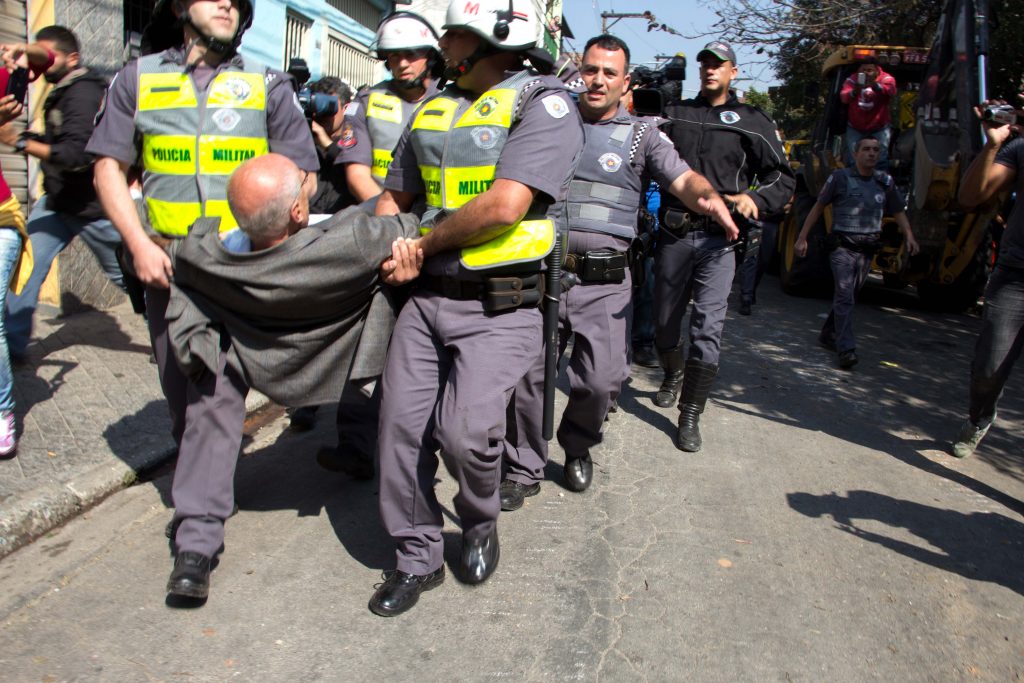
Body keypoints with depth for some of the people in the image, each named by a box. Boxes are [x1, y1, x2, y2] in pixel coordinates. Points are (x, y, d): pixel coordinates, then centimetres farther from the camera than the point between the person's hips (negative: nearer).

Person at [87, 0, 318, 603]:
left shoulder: (268, 87, 6)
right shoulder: (139, 80, 10)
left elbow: (298, 175, 4)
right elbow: (110, 167, 8)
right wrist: (139, 243, -6)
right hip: (166, 264, 3)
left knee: (217, 392, -11)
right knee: (180, 390, 12)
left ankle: (198, 539, -8)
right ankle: (208, 488, 35)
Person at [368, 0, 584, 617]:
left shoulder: (542, 104, -7)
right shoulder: (432, 110, 16)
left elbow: (505, 206, -20)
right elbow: (393, 199, 25)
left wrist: (424, 243, -8)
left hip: (499, 308, -6)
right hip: (427, 298, 7)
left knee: (466, 432, -17)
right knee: (402, 427, 3)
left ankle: (481, 525, 17)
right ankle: (418, 558, 22)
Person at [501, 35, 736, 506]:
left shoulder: (641, 134, 10)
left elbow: (683, 180, -1)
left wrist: (709, 197, -23)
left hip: (604, 282, -1)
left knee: (601, 380, -7)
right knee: (526, 373, -1)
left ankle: (578, 448, 24)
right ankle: (524, 470, 17)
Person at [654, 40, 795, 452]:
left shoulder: (751, 121, 7)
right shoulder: (675, 115, 14)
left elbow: (782, 176, 6)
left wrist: (756, 199, -13)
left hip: (718, 239, -2)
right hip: (673, 235, 3)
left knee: (707, 329, -11)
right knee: (664, 323, 13)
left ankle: (691, 416, -2)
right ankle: (672, 375, 44)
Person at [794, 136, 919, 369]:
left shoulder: (885, 181, 9)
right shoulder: (840, 177, -3)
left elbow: (898, 211, 16)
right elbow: (818, 207, 1)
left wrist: (909, 236, 0)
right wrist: (802, 238, -2)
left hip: (867, 250, 5)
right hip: (843, 247, -5)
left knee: (848, 295, 13)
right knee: (844, 296, -15)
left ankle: (828, 335, 30)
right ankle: (847, 349, -20)